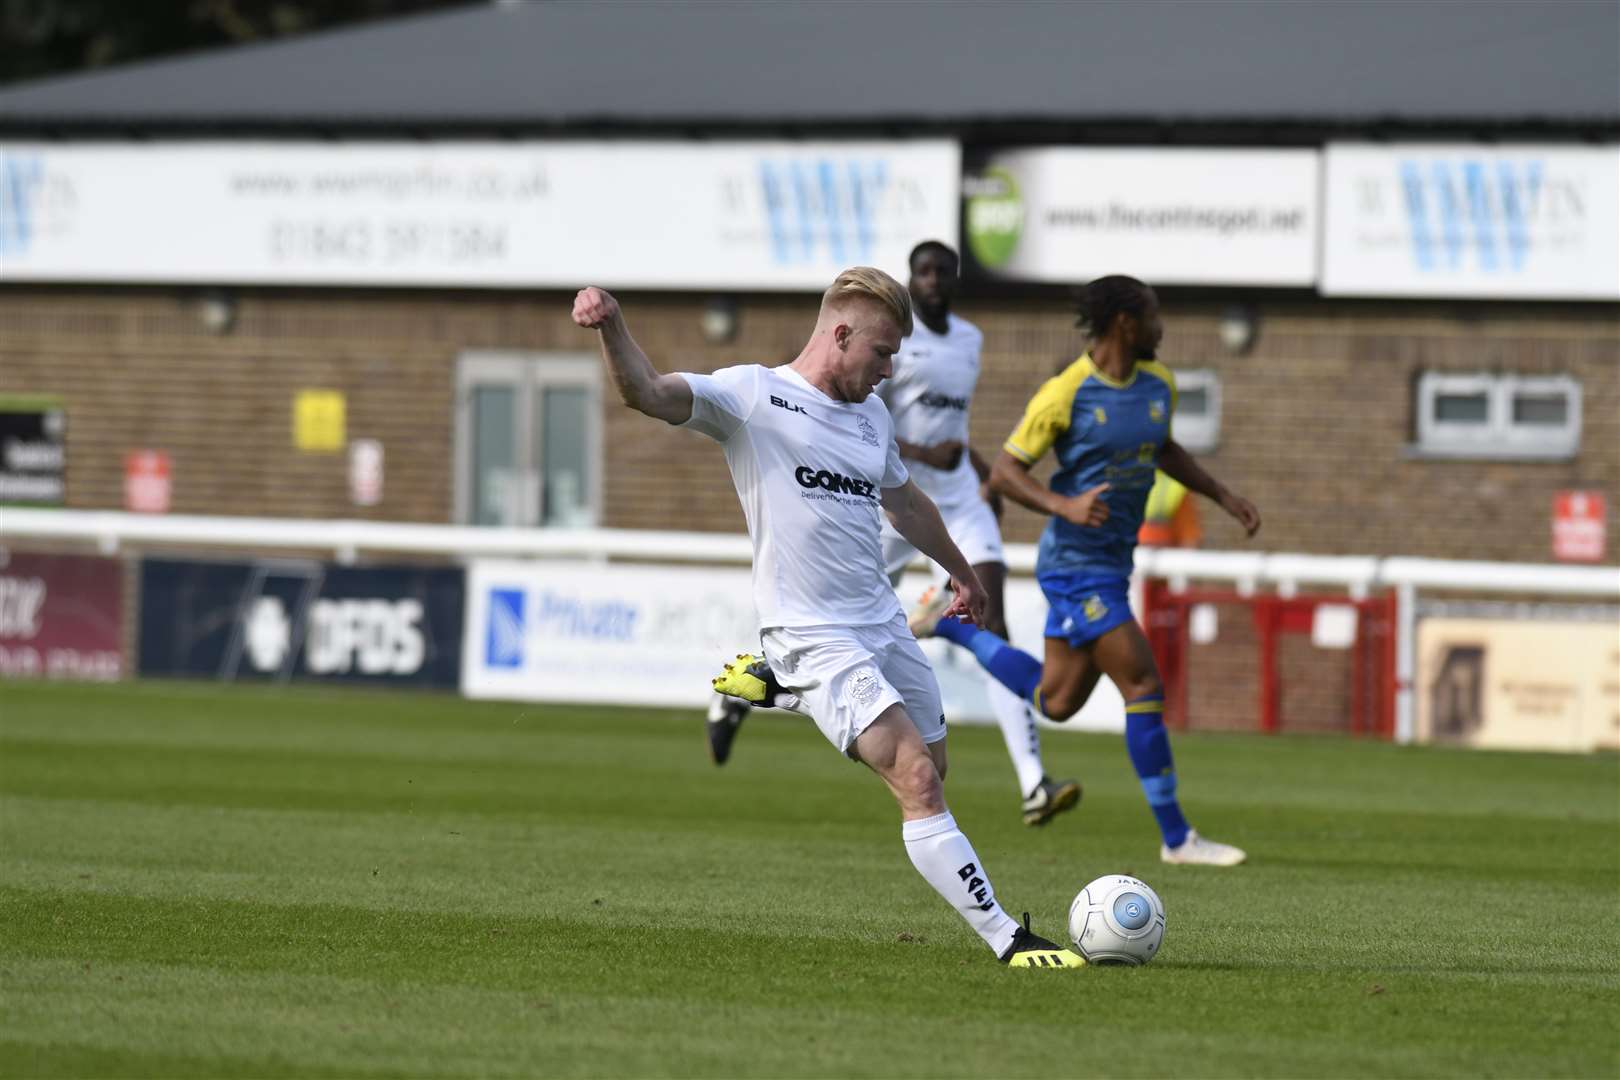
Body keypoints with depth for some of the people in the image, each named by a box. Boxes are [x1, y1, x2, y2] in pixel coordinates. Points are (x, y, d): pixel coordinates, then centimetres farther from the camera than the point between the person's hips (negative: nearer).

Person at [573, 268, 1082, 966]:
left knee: (931, 771, 10)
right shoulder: (752, 396, -7)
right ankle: (1006, 939, -16)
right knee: (917, 780, -16)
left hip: (883, 623, 8)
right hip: (816, 640, -8)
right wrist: (612, 328, -40)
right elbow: (647, 393, -21)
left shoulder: (870, 414, 14)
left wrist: (959, 571, 44)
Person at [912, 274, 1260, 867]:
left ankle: (951, 623, 34)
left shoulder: (1158, 383, 7)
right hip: (1077, 562, -9)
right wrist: (1065, 506, -28)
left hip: (1111, 562, 9)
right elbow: (1004, 472, -12)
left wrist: (1223, 496, 16)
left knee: (1057, 701, 16)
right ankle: (1175, 837, -7)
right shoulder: (1065, 394, -16)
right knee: (1144, 687, -13)